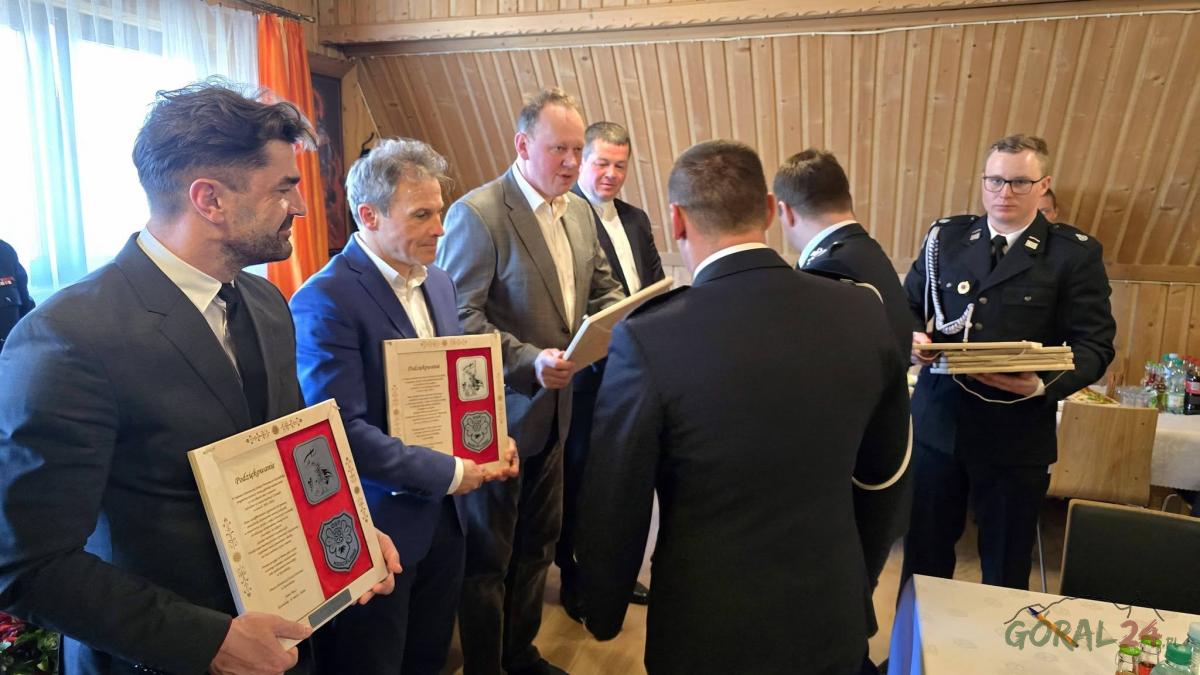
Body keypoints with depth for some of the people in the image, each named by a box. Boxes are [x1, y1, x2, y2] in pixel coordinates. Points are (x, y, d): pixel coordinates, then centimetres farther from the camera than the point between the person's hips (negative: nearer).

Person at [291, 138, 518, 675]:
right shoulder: (326, 300, -19)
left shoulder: (438, 283, 7)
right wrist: (449, 473, -19)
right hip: (375, 527, -7)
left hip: (442, 516, 7)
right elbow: (342, 430, -25)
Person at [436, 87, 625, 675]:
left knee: (537, 541, 21)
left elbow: (603, 289, 15)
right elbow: (460, 317, -20)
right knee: (489, 554, 9)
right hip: (499, 412, -7)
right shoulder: (476, 213, -16)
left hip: (554, 407, 8)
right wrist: (528, 359, -31)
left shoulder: (579, 211, 6)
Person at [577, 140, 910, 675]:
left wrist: (603, 615, 3)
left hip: (712, 631, -3)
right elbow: (882, 464, 4)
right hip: (833, 618, 4)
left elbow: (612, 513, -15)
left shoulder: (647, 340, -25)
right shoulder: (862, 312, -11)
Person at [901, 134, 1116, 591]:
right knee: (923, 550, 17)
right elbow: (908, 305, 12)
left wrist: (1045, 385, -25)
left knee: (1006, 566, 14)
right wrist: (910, 337, -10)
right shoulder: (946, 236, 6)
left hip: (1016, 433, -2)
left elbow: (1094, 344, -6)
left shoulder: (1075, 253, -4)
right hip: (937, 422, 3)